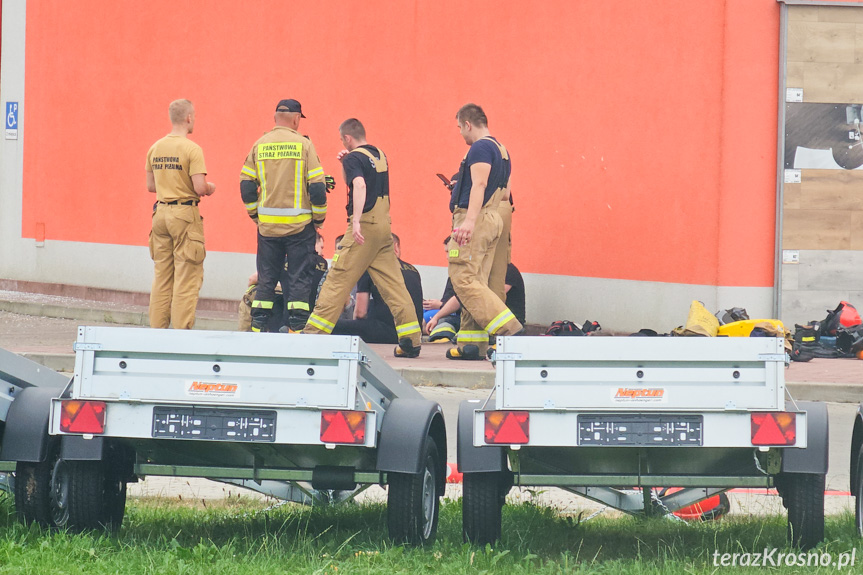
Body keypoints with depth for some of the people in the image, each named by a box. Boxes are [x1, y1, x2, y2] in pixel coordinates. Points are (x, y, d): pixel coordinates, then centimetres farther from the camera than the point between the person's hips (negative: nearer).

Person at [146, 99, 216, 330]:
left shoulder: (155, 148, 7)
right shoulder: (192, 149, -13)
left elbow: (151, 185, 14)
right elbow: (200, 188, -18)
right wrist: (210, 188, 4)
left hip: (161, 213, 7)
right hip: (185, 215, -6)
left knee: (161, 276, 12)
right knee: (187, 276, -2)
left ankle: (157, 328, 12)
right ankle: (181, 330, -5)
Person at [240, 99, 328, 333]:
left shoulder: (259, 145, 4)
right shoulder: (303, 145, -5)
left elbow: (246, 185, 4)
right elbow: (317, 187, -8)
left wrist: (255, 214, 16)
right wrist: (319, 218, 4)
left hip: (267, 225, 3)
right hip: (299, 225, -3)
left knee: (266, 278, 11)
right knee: (299, 278, 2)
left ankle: (258, 327, 9)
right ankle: (296, 327, -2)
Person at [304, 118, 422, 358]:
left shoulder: (354, 158, -9)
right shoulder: (380, 156, 16)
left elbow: (360, 185, -26)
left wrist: (356, 221, -33)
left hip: (364, 228, -8)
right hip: (384, 226, 8)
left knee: (337, 281, -2)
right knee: (393, 284, 5)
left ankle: (314, 335, 0)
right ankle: (412, 340, -1)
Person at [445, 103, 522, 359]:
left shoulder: (480, 148, -10)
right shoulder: (501, 151, 19)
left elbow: (480, 184, -22)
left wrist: (469, 220, -31)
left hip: (475, 220, -10)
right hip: (494, 220, 10)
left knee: (463, 280, -12)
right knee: (475, 283, 10)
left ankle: (509, 329, -21)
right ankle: (472, 344, 7)